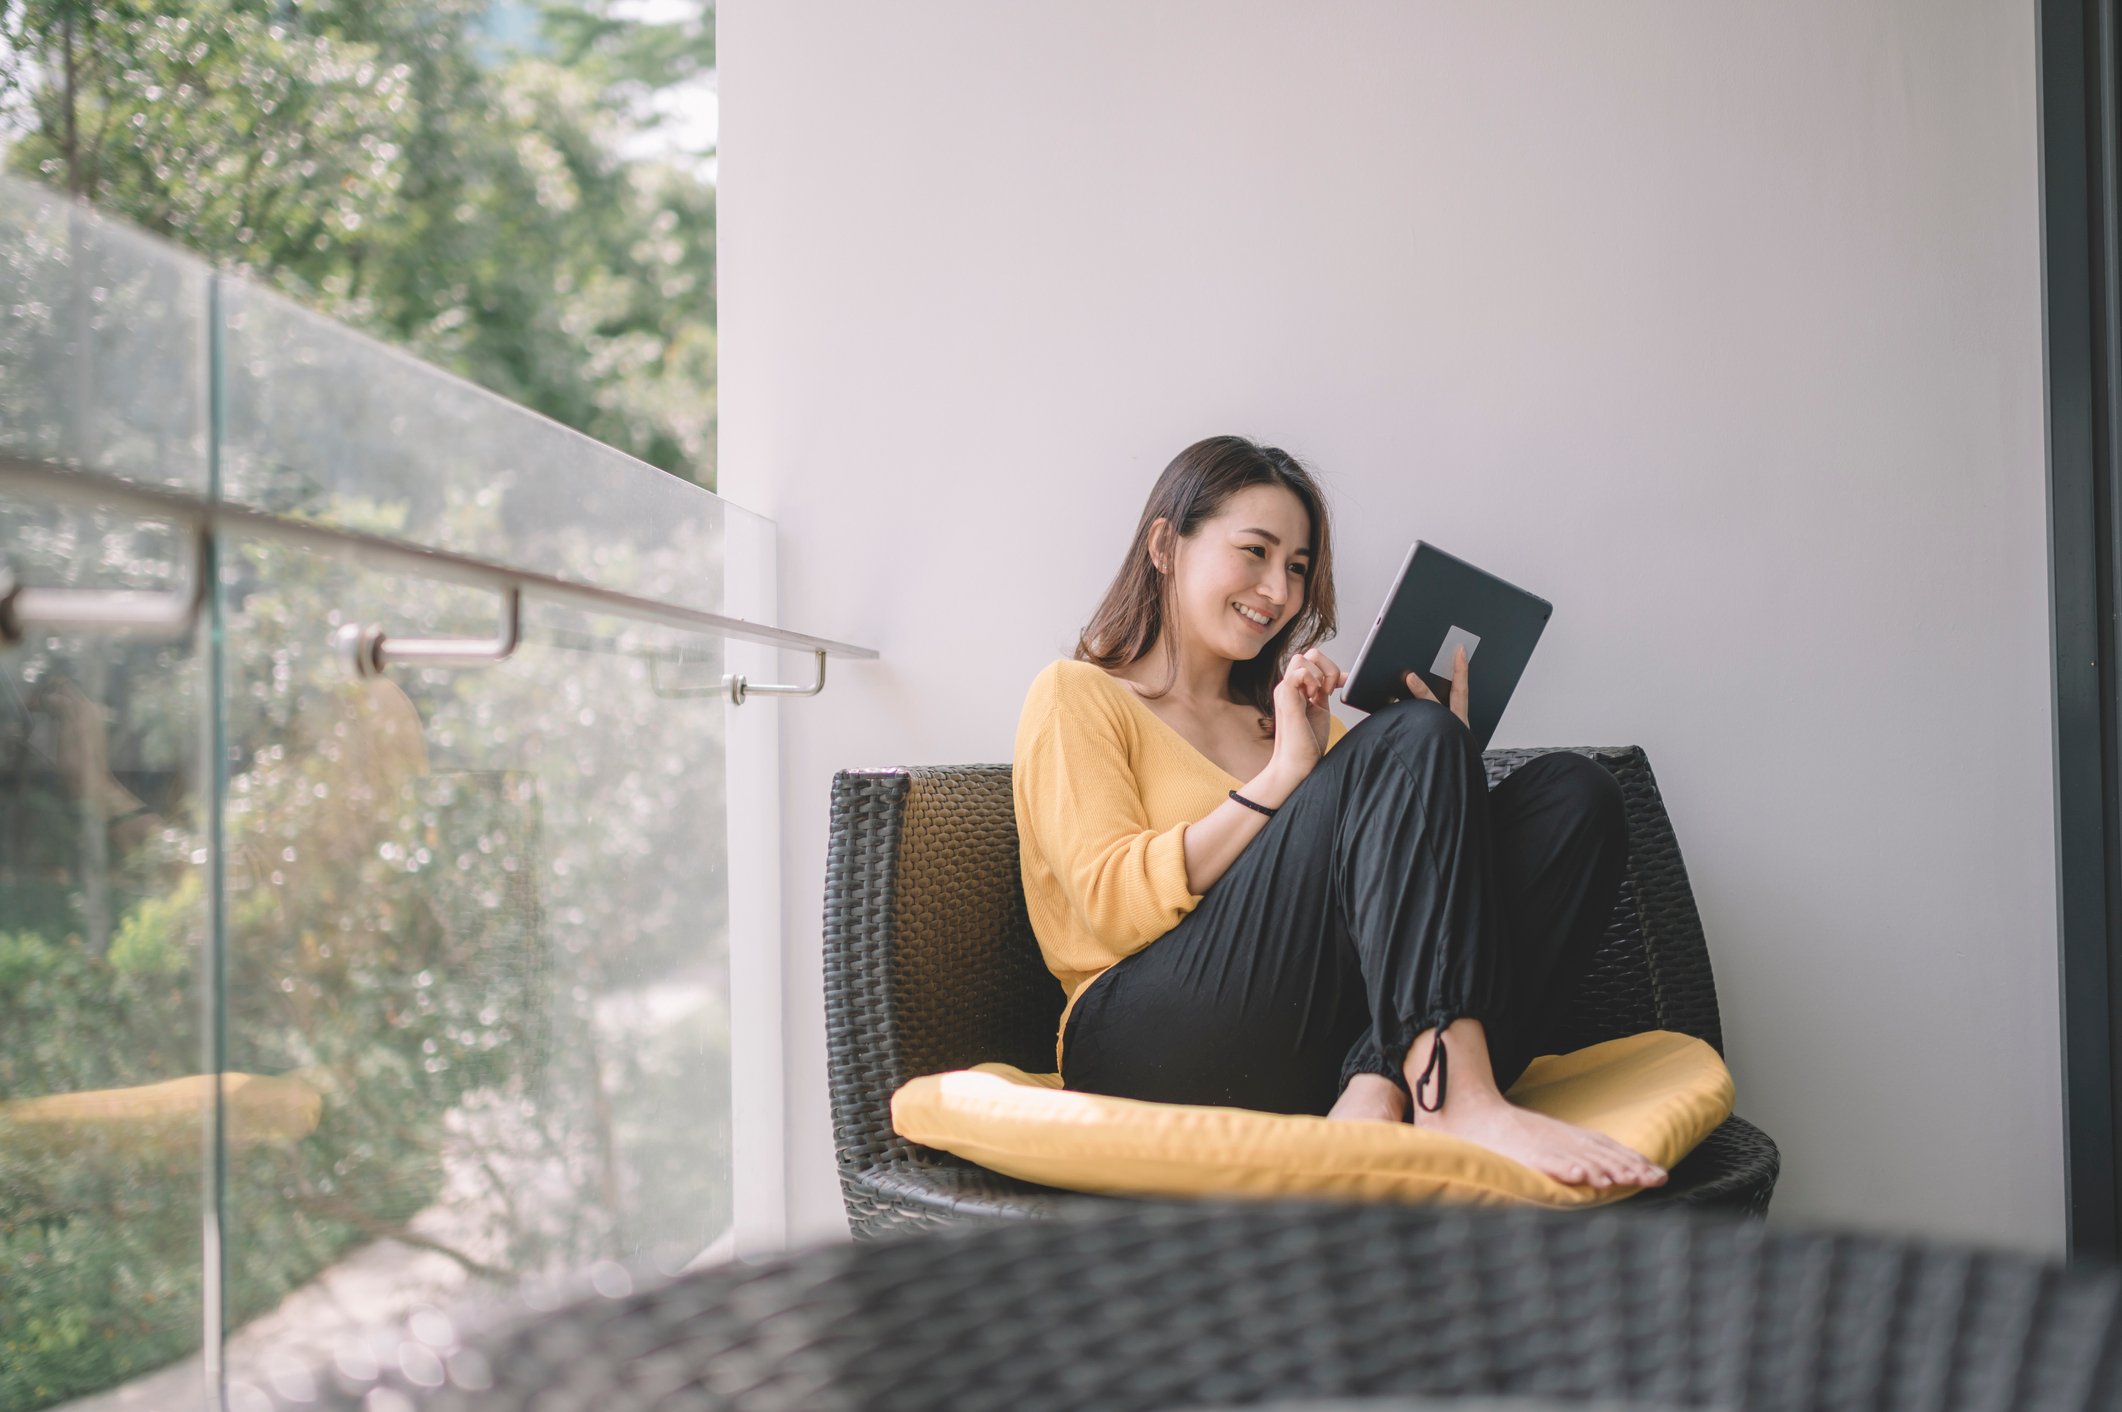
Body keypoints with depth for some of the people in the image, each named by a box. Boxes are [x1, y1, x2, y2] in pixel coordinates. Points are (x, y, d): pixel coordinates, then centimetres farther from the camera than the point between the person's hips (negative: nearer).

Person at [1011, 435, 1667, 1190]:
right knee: (1407, 743, -20)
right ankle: (1458, 1100, -36)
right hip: (1150, 1053, -6)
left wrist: (1441, 755, 5)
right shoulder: (1076, 696, 11)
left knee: (1575, 793, -12)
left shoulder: (1295, 719, 30)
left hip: (1326, 1057, 6)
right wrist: (1282, 776, -7)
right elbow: (1115, 904, -5)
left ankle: (1377, 1098, -32)